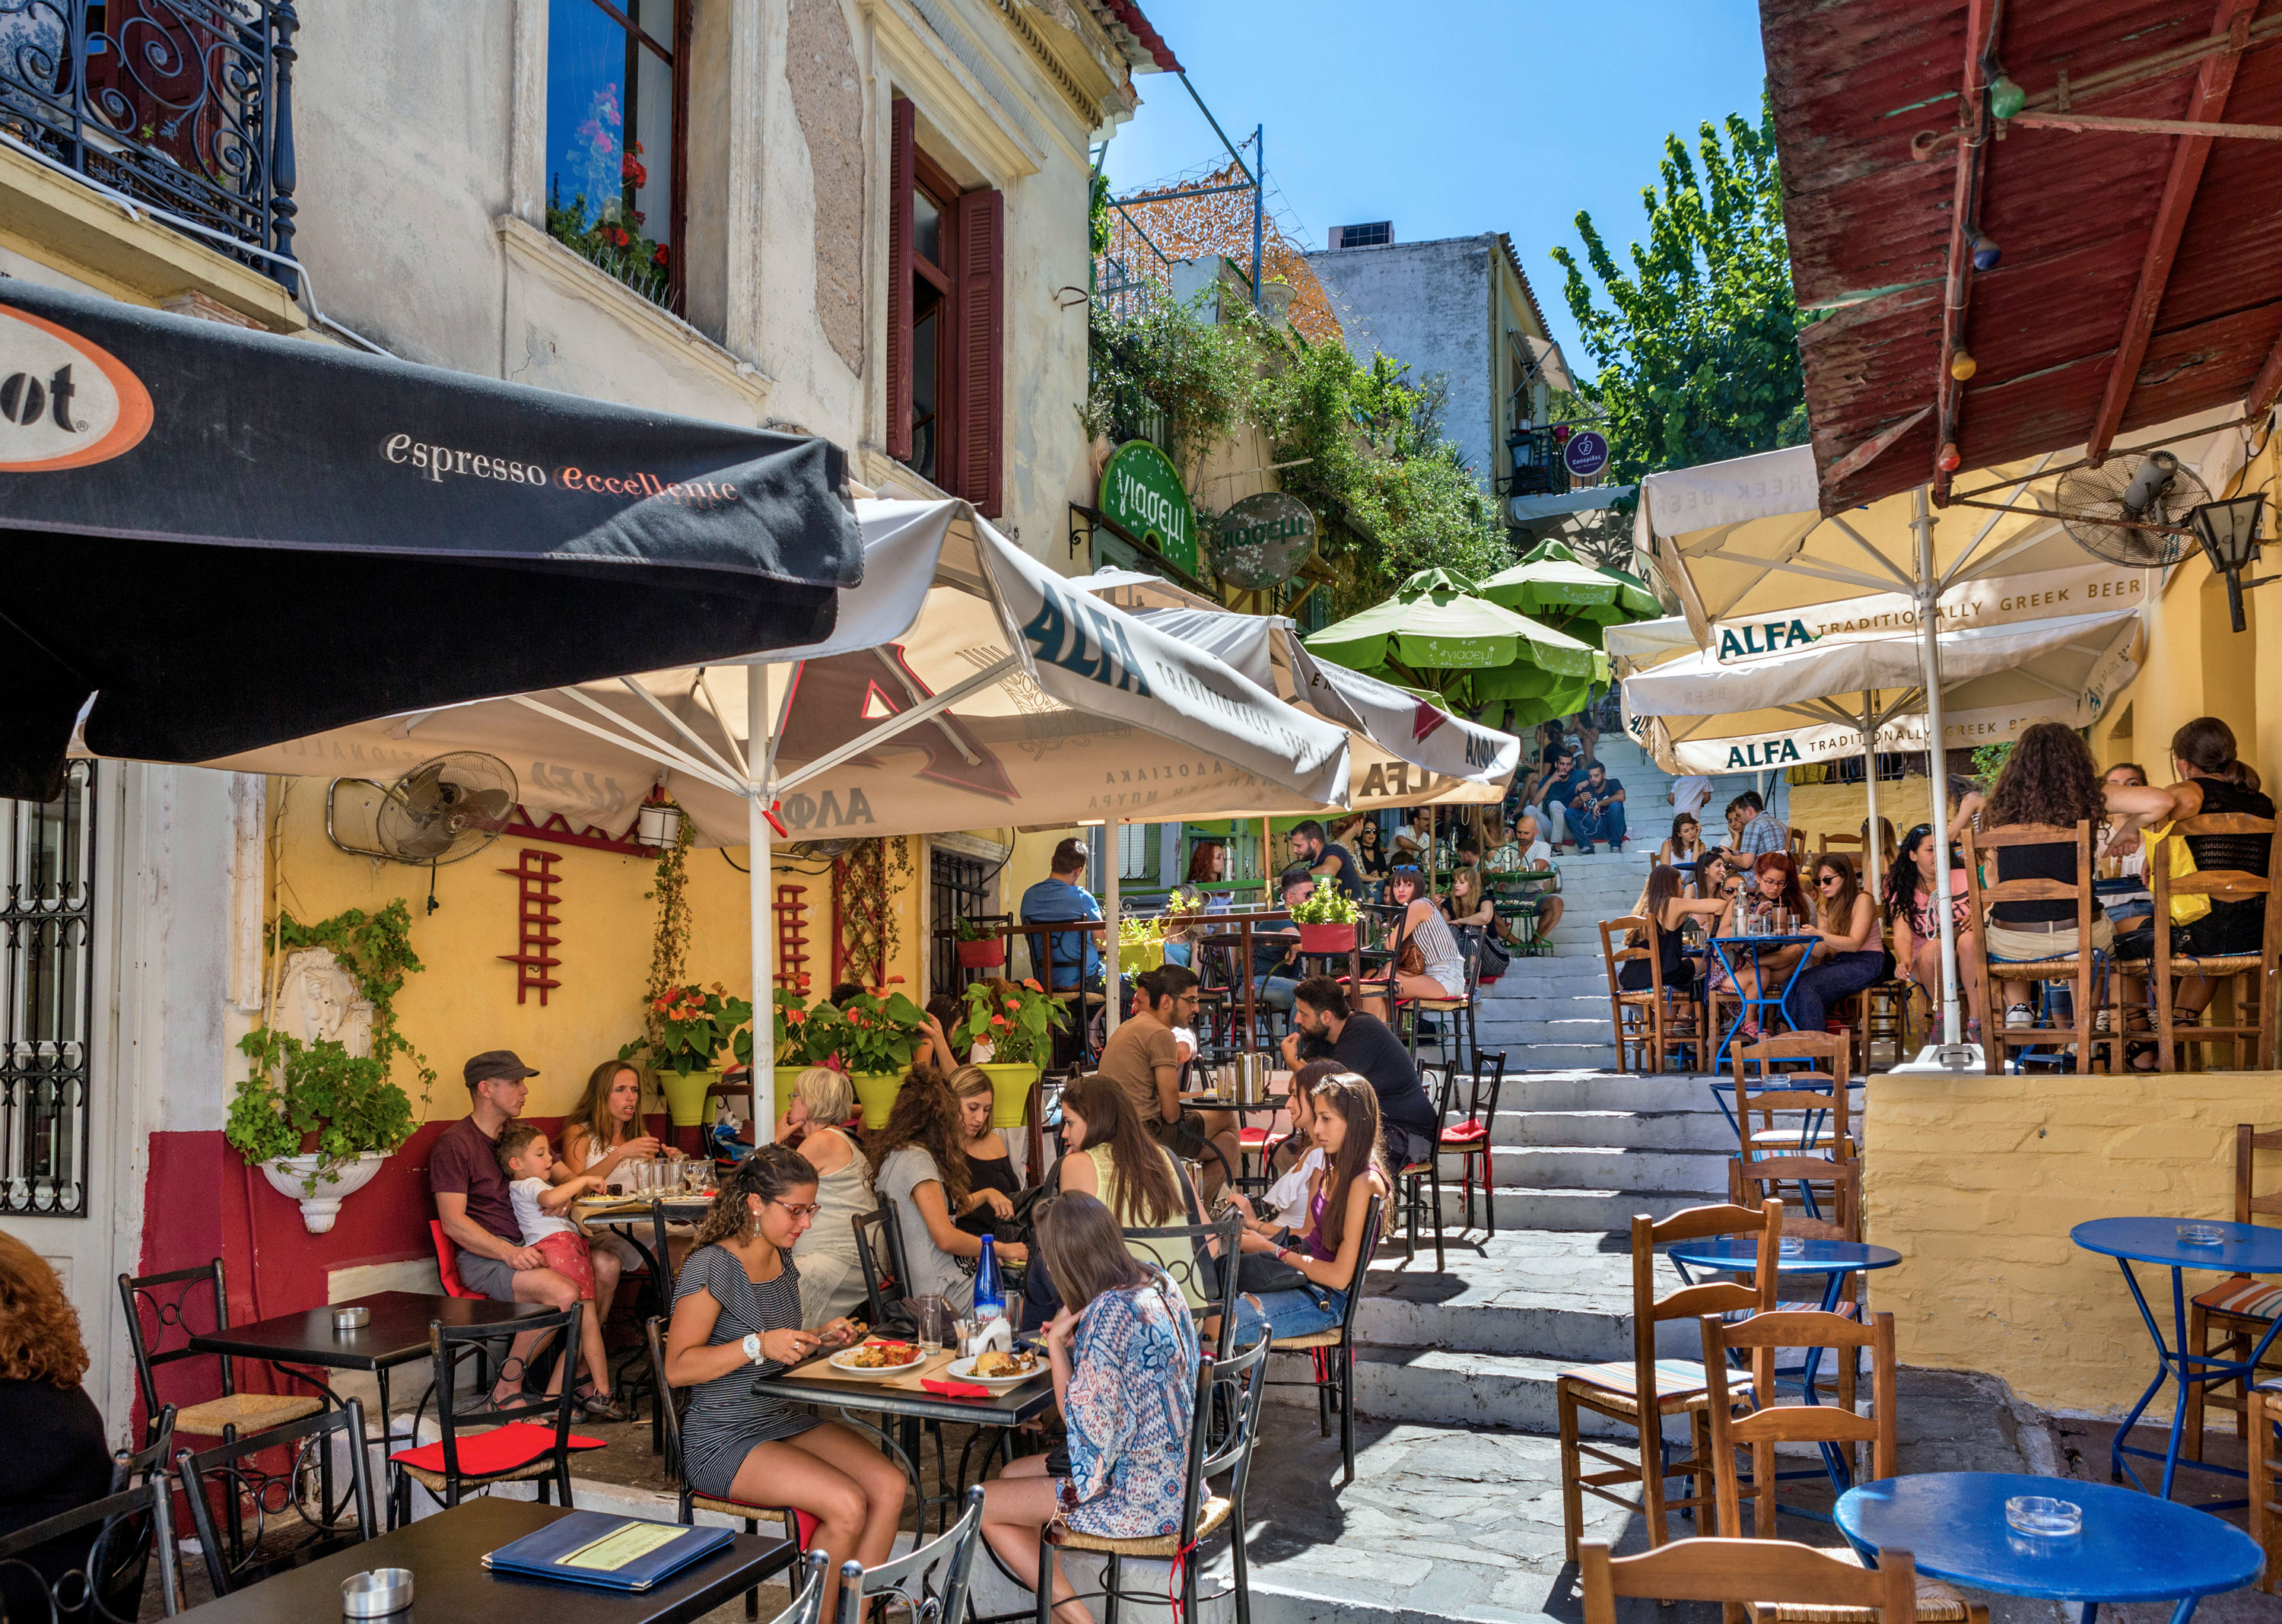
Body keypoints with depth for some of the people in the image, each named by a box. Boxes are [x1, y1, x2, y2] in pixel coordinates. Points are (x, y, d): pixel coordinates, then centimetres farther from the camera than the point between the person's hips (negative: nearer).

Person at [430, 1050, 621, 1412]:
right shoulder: (454, 1144, -5)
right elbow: (453, 1222, -13)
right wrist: (508, 1252, -26)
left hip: (527, 1246, 7)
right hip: (482, 1256, -7)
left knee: (606, 1265, -17)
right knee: (564, 1291, -30)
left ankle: (560, 1385, -11)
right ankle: (507, 1389, -12)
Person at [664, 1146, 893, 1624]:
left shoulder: (783, 1261, 10)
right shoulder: (711, 1267, -14)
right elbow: (678, 1367, -16)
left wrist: (819, 1338, 4)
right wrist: (759, 1345, -25)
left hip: (788, 1422, 8)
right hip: (725, 1438, -8)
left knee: (889, 1485, -14)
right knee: (846, 1505, -25)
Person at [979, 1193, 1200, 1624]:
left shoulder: (1110, 1312, -26)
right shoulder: (1155, 1283, 2)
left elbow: (1084, 1419, -19)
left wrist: (1057, 1342, -13)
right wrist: (1072, 1340, 3)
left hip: (1138, 1497, -9)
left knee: (984, 1504, 3)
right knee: (1012, 1474, 22)